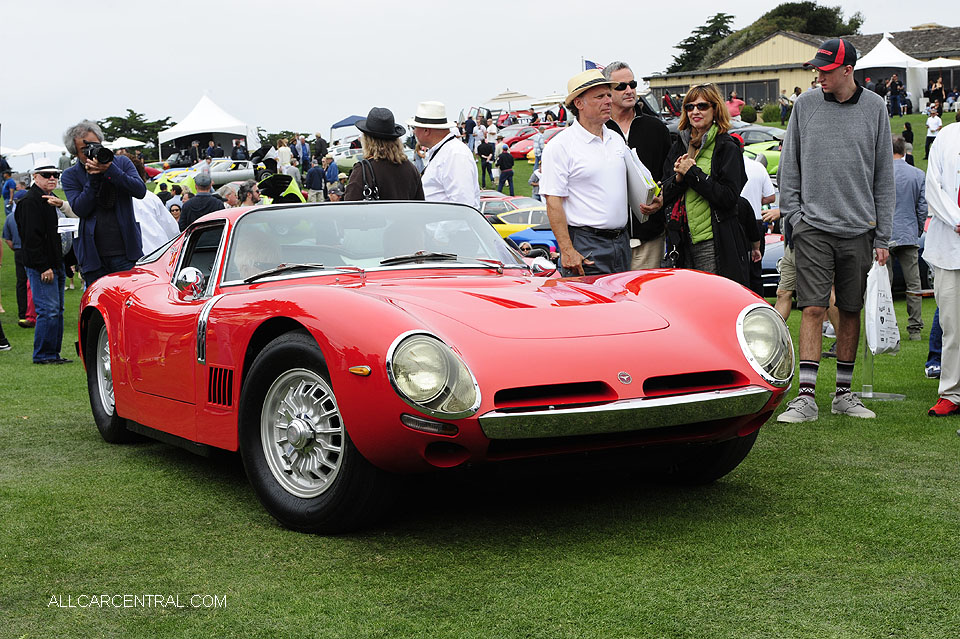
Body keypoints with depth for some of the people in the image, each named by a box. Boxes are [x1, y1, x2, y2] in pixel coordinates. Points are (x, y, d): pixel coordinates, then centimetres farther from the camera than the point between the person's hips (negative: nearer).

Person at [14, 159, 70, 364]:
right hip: (41, 268, -10)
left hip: (54, 265, 10)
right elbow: (32, 237, -18)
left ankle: (53, 353, 15)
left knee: (57, 310, 10)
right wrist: (43, 267, -22)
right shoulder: (30, 201, -11)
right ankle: (42, 355, -4)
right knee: (48, 310, -10)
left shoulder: (51, 200, 19)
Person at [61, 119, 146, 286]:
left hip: (126, 252, 0)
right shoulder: (71, 176, 6)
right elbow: (79, 209, -8)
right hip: (93, 256, 0)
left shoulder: (121, 163, 7)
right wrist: (92, 178, -15)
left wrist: (110, 170, -18)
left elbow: (140, 191, -9)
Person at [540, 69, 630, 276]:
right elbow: (553, 203, -13)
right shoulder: (561, 145, -9)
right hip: (585, 246, -7)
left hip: (622, 242, 7)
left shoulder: (617, 140, 14)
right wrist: (567, 251, -19)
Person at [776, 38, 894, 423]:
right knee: (813, 309, -8)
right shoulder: (805, 105, 4)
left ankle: (844, 393, 17)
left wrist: (882, 236, 3)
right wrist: (792, 213, -2)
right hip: (813, 226, -1)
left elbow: (884, 176, 7)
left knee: (851, 311, 7)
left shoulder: (874, 108, 4)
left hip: (858, 229, 1)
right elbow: (789, 166, 9)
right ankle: (806, 396, -8)